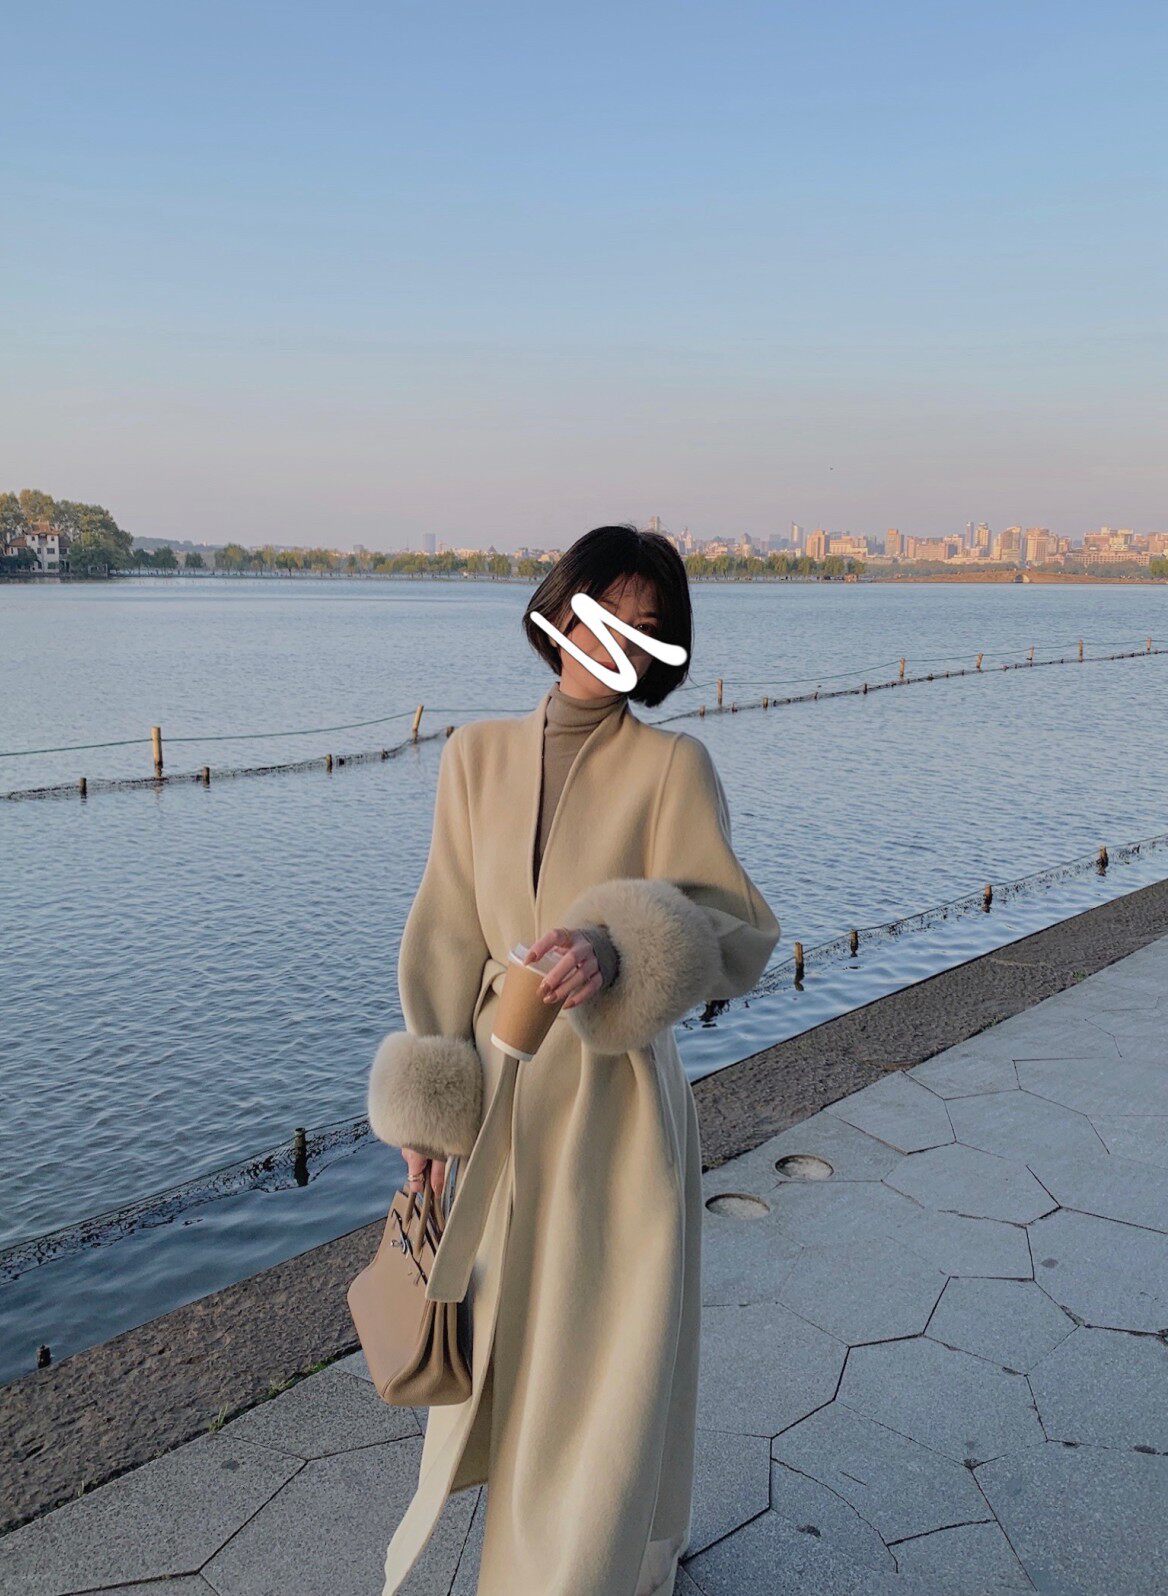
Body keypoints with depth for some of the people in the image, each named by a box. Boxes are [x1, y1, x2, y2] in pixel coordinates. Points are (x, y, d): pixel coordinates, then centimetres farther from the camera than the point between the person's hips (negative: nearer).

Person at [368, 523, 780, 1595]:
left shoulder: (673, 764, -10)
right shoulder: (478, 753, 1)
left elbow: (742, 939, -10)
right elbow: (449, 935, 4)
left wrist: (619, 952, -29)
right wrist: (428, 1101, 3)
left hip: (616, 1102, -4)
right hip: (501, 1093, 4)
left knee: (609, 1358, 9)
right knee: (499, 1340, 21)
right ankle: (520, 1491, 51)